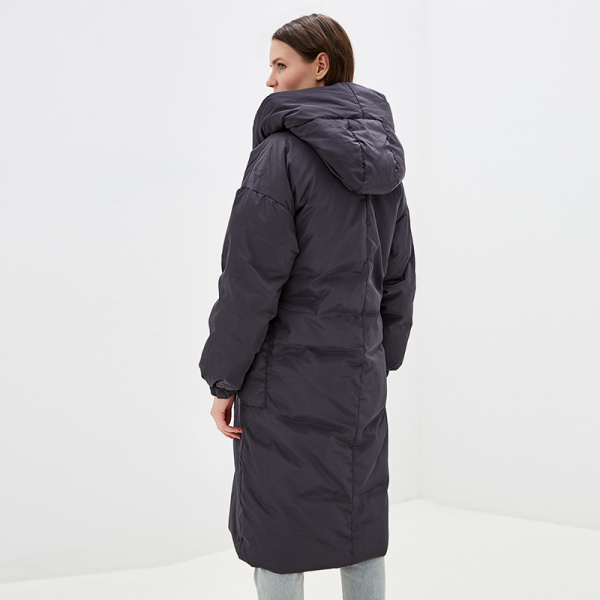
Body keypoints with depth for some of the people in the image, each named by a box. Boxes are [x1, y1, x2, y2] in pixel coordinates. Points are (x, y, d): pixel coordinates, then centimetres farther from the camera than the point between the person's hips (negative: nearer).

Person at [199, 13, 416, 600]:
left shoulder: (284, 150, -14)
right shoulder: (381, 158, 8)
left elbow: (251, 280, -16)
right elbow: (400, 275, 13)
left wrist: (224, 379, -9)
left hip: (288, 378, -7)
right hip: (361, 376, 7)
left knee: (277, 538, 5)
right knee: (360, 528, 16)